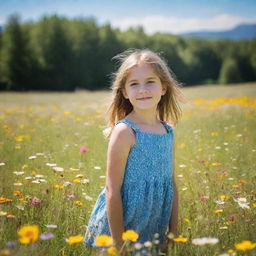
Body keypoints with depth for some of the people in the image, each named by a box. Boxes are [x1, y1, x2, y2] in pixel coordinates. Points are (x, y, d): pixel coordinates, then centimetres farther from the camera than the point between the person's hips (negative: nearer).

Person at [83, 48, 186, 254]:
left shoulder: (168, 132, 3)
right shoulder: (124, 131, -15)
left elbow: (171, 184, 9)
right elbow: (112, 190, -15)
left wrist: (174, 234, 8)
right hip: (118, 230, -5)